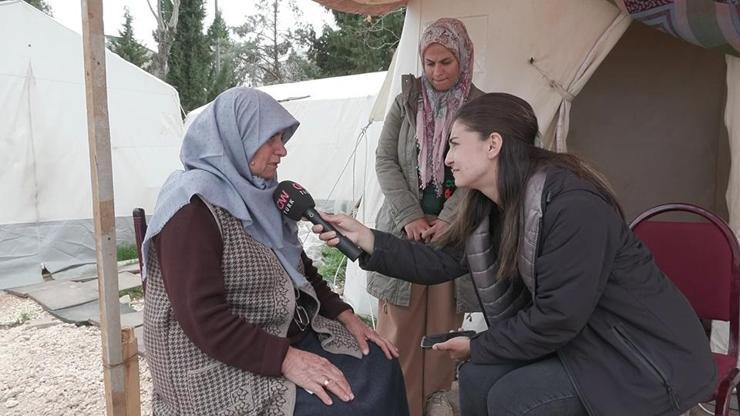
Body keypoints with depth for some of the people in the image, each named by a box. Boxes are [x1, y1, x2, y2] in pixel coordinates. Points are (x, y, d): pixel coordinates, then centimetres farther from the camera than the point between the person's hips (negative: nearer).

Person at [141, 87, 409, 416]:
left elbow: (299, 270, 14)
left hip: (284, 336, 8)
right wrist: (287, 359, -27)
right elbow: (204, 319, -24)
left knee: (378, 365, -1)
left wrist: (346, 316, 3)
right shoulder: (194, 207, -18)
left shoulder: (257, 194, 8)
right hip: (219, 367, -8)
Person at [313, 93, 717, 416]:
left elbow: (556, 318, -26)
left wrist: (478, 347, -12)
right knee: (478, 378, -3)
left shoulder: (572, 206, -30)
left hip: (648, 355, -7)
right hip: (584, 337, 8)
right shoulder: (490, 206, -2)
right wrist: (365, 238, -11)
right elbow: (440, 262, -2)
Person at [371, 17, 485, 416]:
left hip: (453, 230, 0)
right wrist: (411, 217, -10)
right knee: (399, 324, 3)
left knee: (443, 321, 6)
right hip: (404, 227, 0)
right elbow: (385, 161, 0)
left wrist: (446, 221, -13)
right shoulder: (406, 100, 5)